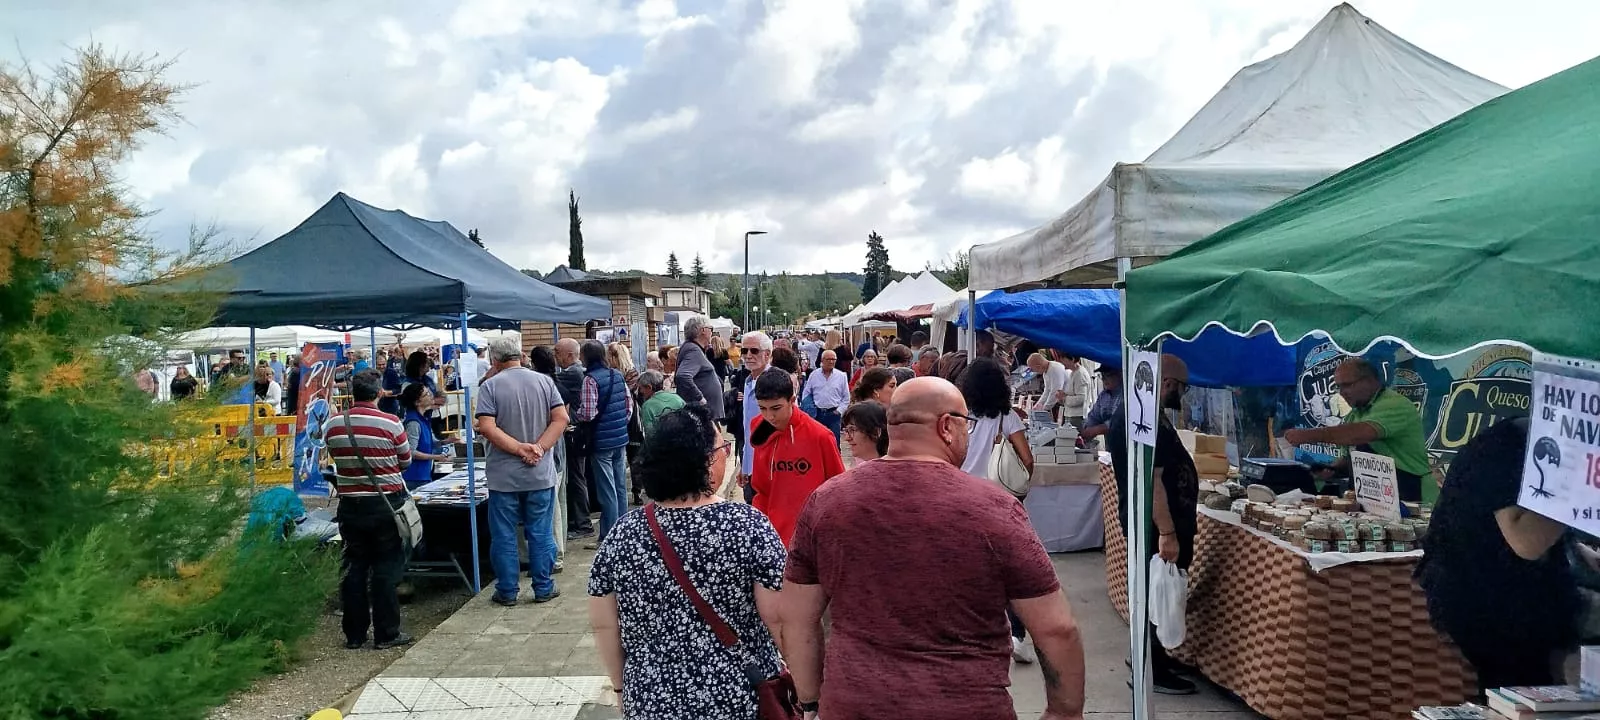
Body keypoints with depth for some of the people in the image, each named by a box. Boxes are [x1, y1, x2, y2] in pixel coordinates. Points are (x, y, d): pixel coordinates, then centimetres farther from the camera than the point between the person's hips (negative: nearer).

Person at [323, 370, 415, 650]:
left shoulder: (332, 425, -3)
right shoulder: (390, 423, -14)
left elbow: (336, 457, 11)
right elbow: (406, 461, -1)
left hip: (350, 504, 4)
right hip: (385, 503, -4)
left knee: (354, 568, 11)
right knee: (386, 569, 3)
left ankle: (354, 634, 18)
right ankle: (386, 634, 7)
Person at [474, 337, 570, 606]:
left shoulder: (490, 386, -6)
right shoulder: (544, 381, 2)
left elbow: (487, 428, -16)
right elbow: (561, 419, -6)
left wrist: (520, 449, -15)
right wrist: (539, 448, -12)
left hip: (503, 475, -2)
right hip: (540, 473, 2)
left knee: (504, 536, 8)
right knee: (541, 533, 10)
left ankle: (507, 591, 16)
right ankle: (543, 588, 16)